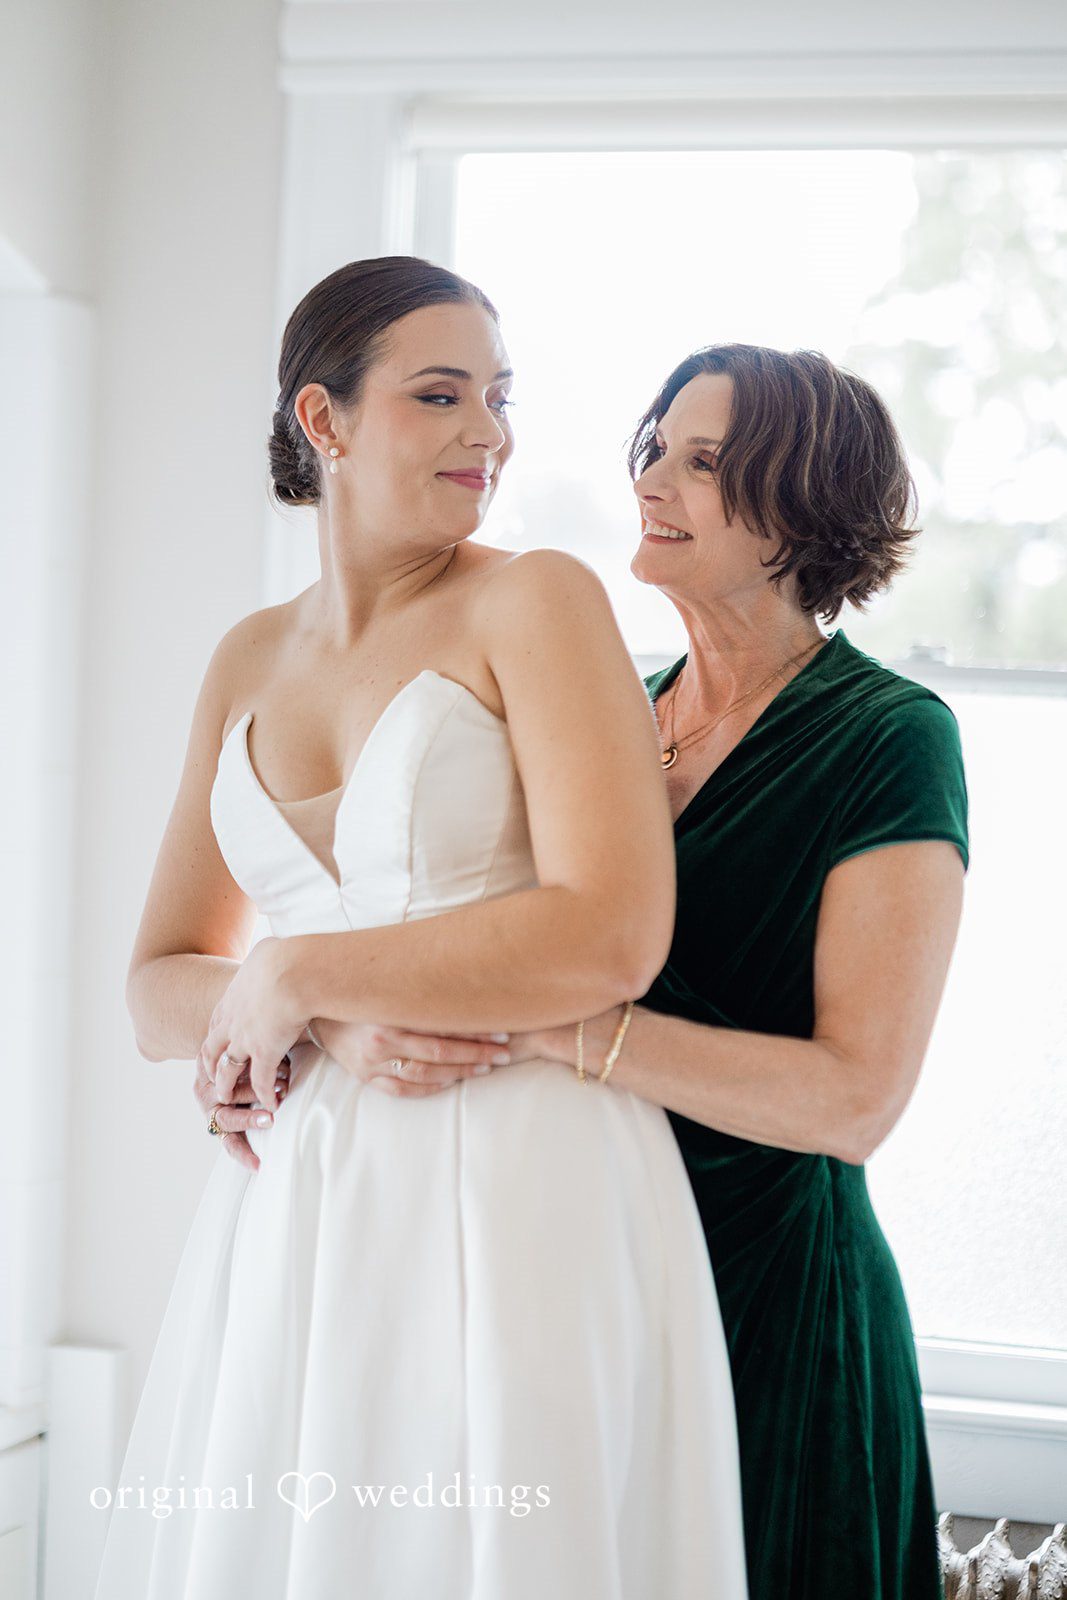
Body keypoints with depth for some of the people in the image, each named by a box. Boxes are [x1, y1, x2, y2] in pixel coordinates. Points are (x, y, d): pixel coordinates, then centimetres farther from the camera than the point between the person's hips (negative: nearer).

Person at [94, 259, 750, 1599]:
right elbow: (160, 995, 10)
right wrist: (358, 1027, -11)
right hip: (292, 1211, 5)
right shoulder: (249, 662, 11)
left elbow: (610, 938, -17)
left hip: (518, 1197, -5)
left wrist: (297, 976, -10)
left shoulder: (537, 602, -5)